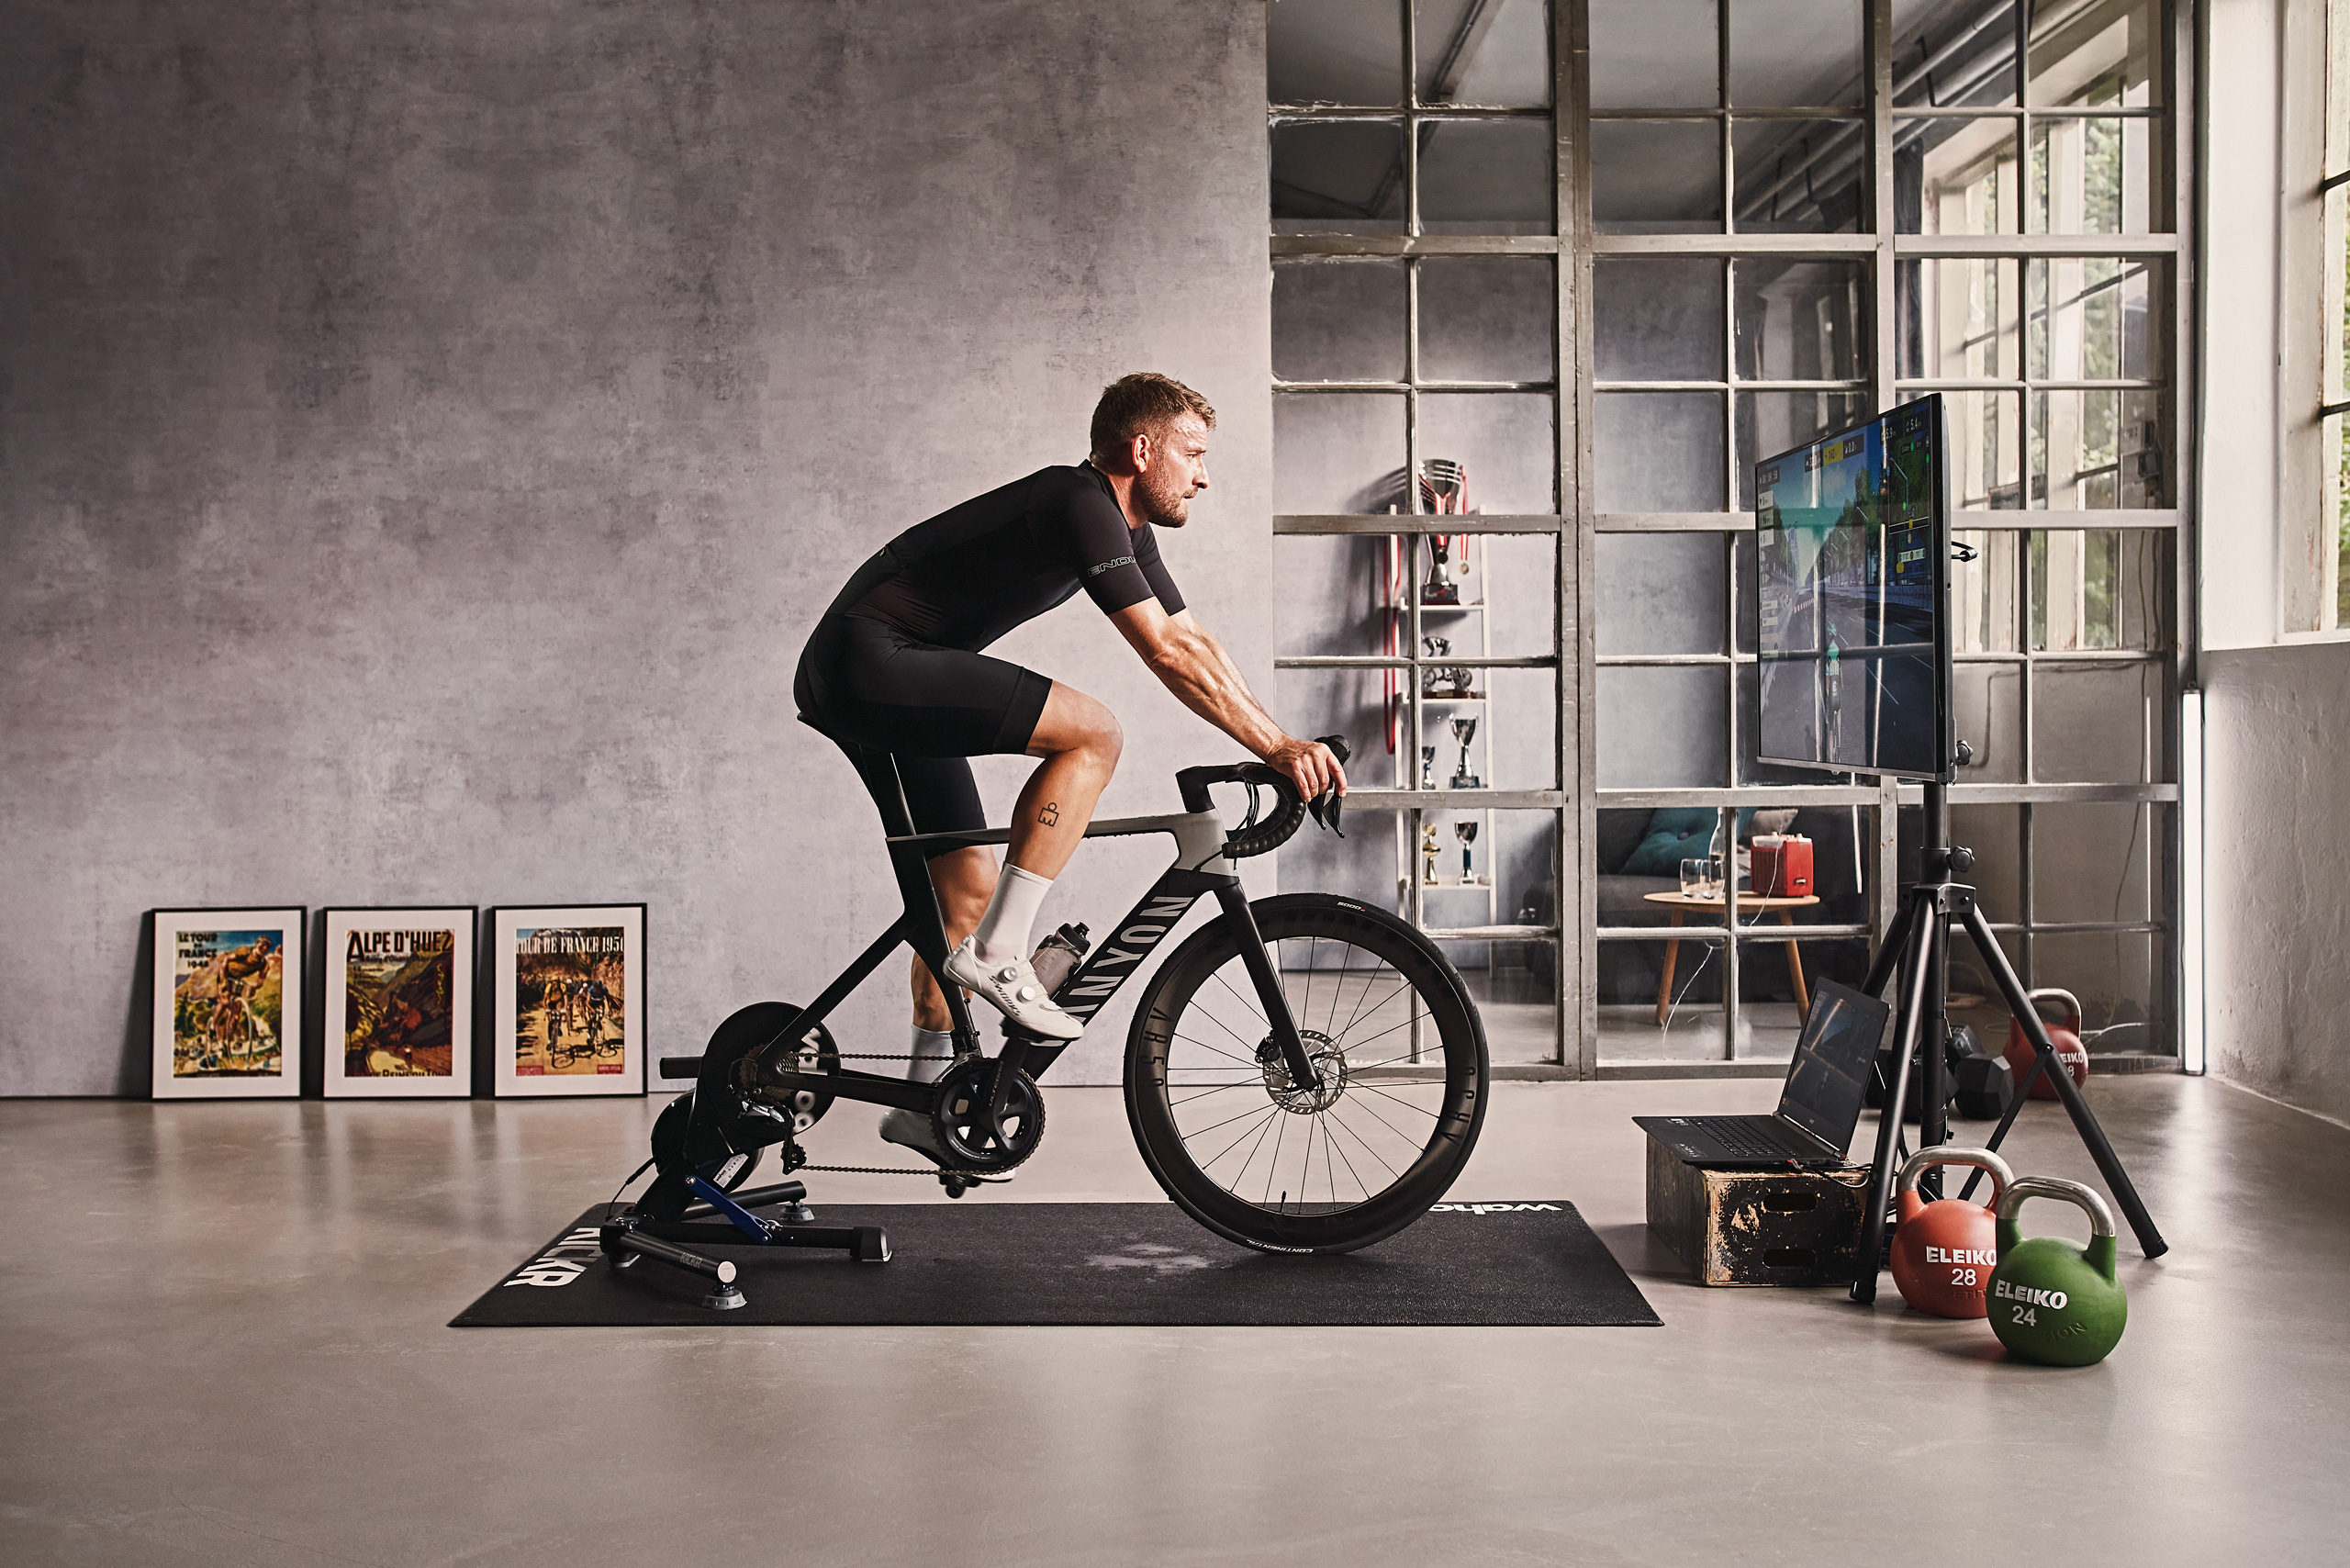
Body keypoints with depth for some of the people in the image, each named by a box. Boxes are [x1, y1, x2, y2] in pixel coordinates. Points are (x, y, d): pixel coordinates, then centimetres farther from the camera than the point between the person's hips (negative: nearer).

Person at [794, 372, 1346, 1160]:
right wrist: (1277, 747, -22)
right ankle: (997, 955, -17)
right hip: (872, 659, -11)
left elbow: (1196, 641, 14)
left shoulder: (1125, 527, 13)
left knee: (969, 885, 12)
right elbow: (1167, 653, -23)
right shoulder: (1080, 504, -18)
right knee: (1094, 731, -21)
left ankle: (928, 1100, 19)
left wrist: (1283, 745, 6)